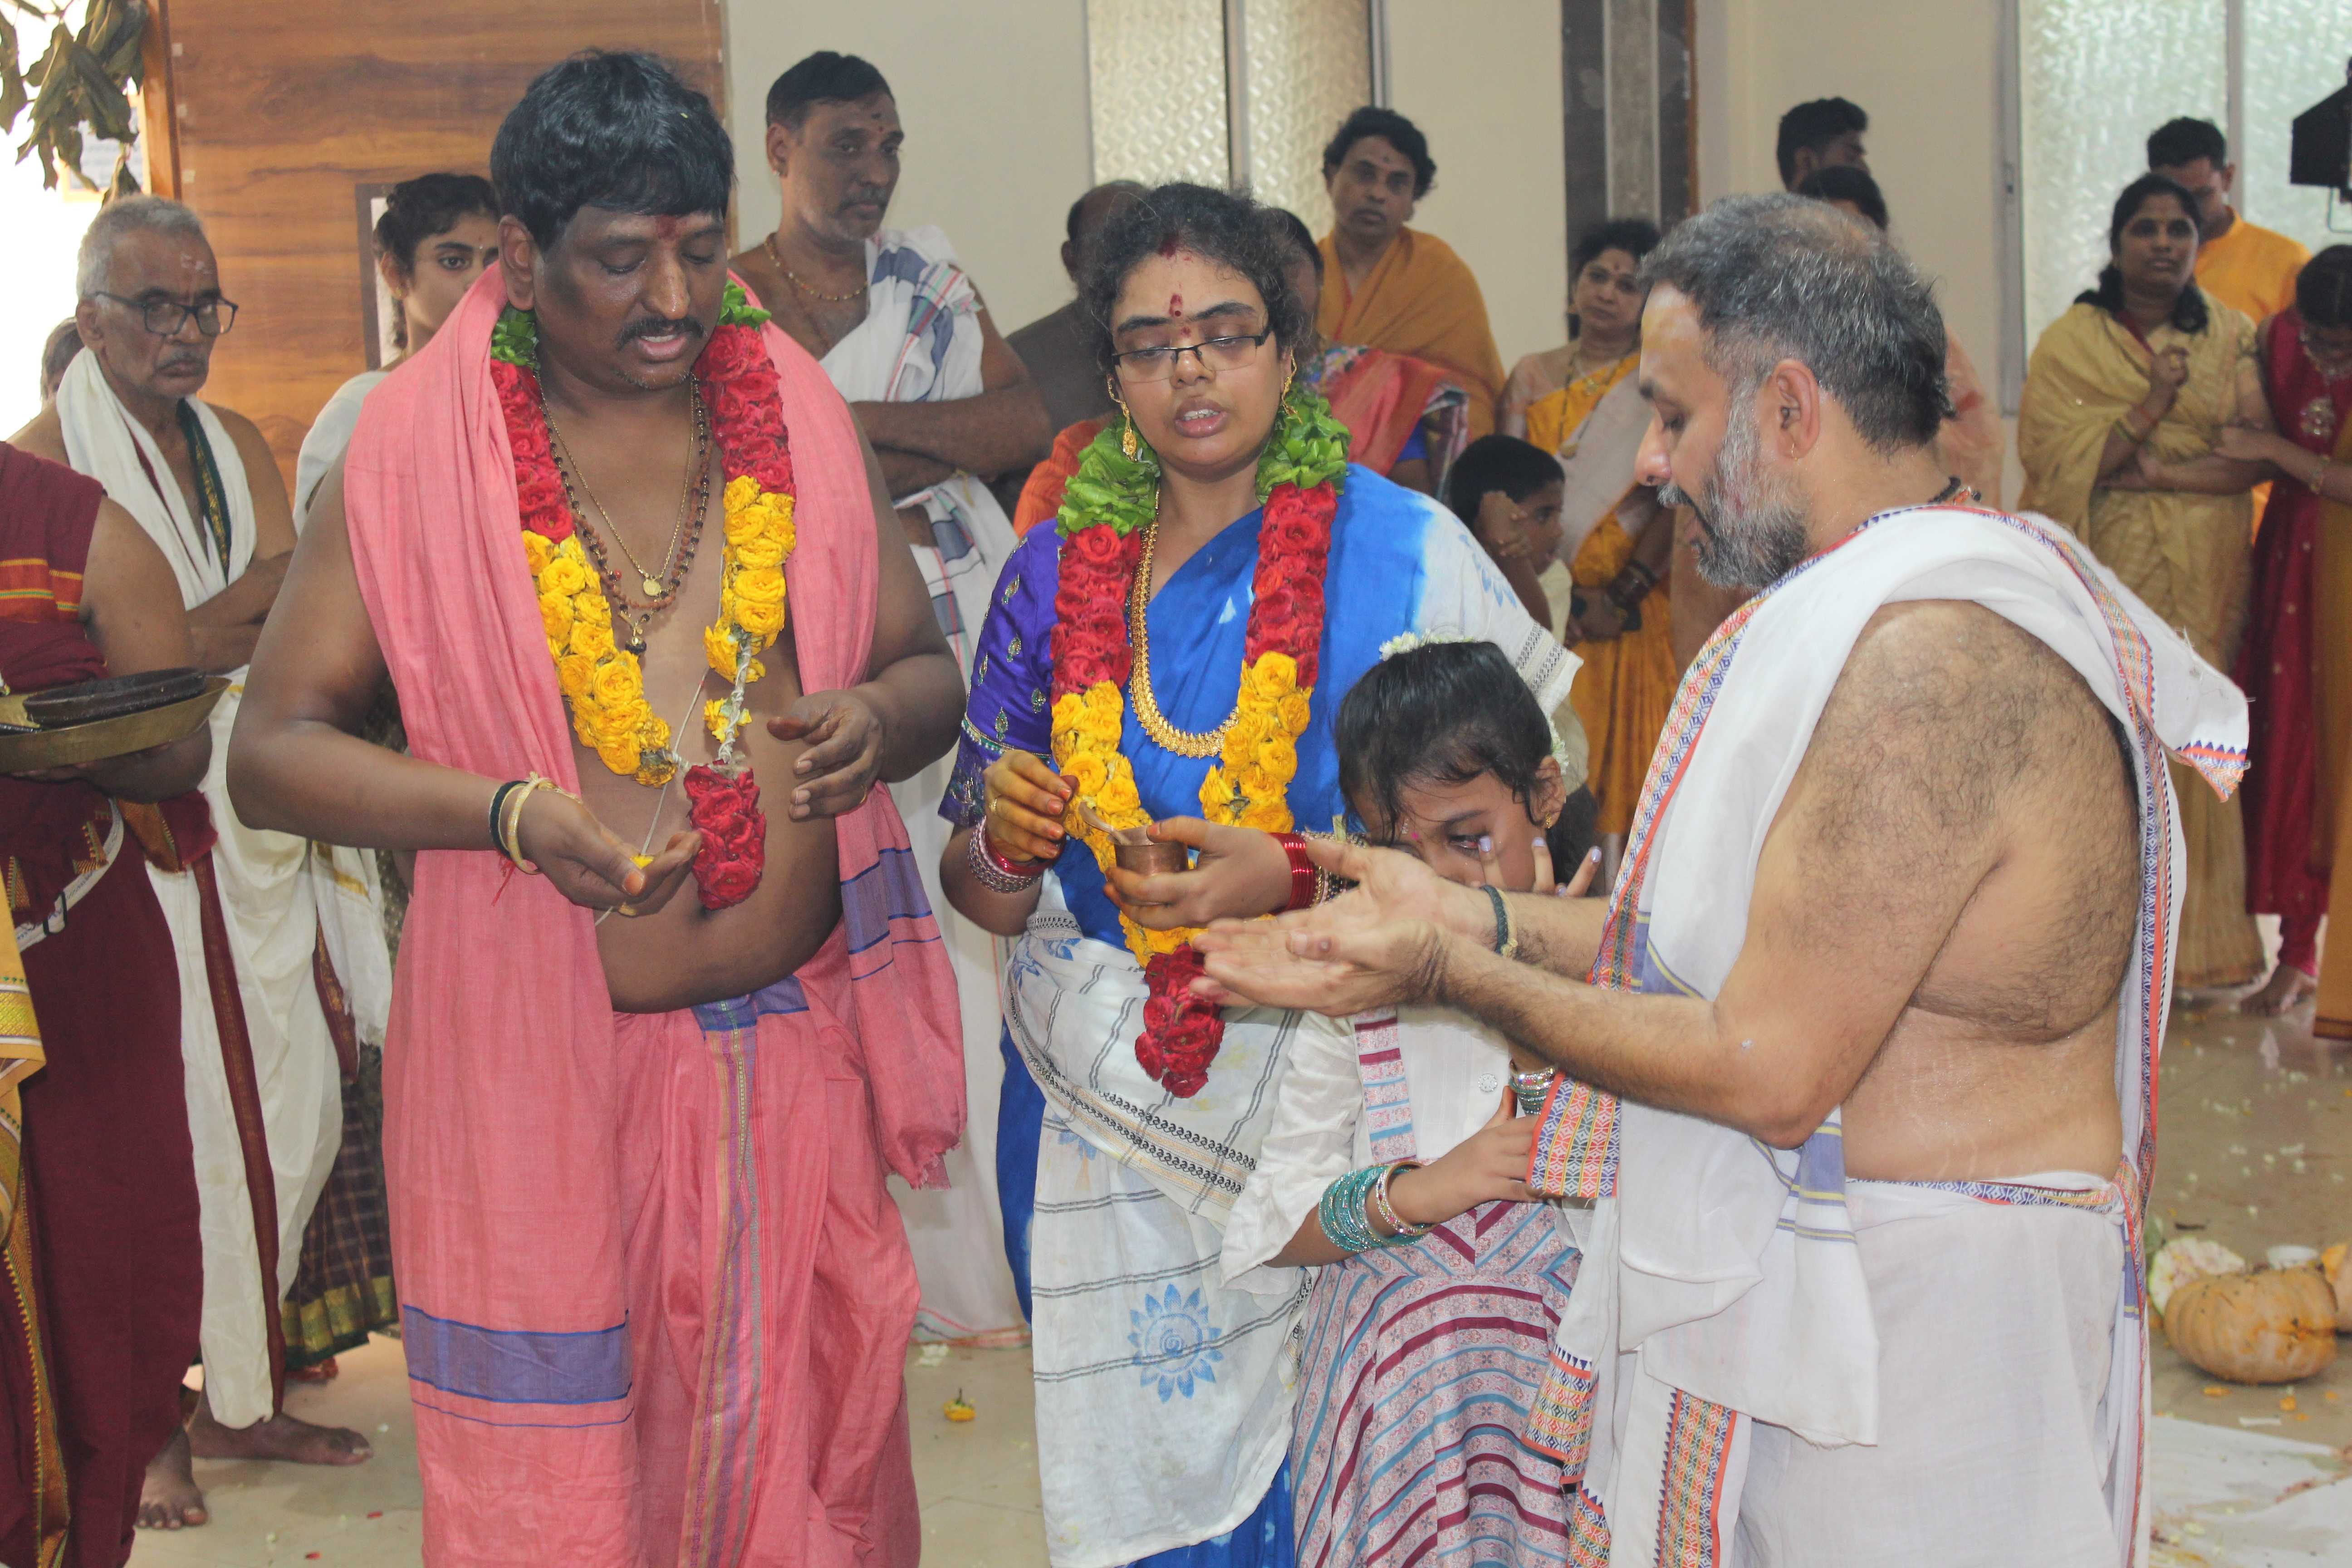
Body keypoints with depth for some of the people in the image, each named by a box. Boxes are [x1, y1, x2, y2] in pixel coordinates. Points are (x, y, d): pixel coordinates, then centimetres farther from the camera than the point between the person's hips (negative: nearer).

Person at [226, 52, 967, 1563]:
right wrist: (518, 814, -19)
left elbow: (927, 667, 13)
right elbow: (272, 750, -5)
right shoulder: (414, 446, -5)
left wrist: (881, 718, -12)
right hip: (544, 1062, -3)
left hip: (799, 1042, 3)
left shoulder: (800, 411, 5)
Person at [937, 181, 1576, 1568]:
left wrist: (1296, 881, -20)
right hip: (1096, 1111, 3)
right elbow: (986, 893, 11)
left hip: (1325, 1101, -2)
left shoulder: (1405, 553, -3)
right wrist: (1004, 837, -11)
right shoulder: (1058, 569, 6)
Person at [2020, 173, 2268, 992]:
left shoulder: (2230, 336, 8)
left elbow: (2256, 455, -1)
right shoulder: (2069, 343, 2)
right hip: (2107, 573, -2)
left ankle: (2193, 925, 10)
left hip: (2203, 577, 2)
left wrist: (2153, 471, -11)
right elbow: (2053, 456, -10)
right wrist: (2150, 408, -18)